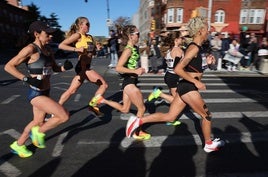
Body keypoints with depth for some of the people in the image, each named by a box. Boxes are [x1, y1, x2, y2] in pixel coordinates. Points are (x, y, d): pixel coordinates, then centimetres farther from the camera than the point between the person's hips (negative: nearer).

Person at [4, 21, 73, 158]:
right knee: (64, 116, -14)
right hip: (36, 94, -8)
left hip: (45, 92, 8)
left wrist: (65, 67, -4)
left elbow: (55, 68, 16)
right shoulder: (30, 49, -16)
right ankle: (39, 132, 13)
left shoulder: (48, 50, 6)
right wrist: (27, 79, -21)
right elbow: (8, 66, -12)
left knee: (38, 122, 23)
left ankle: (17, 145, 46)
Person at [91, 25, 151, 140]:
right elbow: (118, 68, -25)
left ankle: (103, 100, 25)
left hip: (131, 81, 9)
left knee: (124, 110, 18)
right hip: (129, 81, -9)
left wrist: (138, 70, 6)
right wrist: (135, 71, -23)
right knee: (142, 109, 3)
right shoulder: (128, 49, -17)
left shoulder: (134, 48, 10)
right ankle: (137, 133, 19)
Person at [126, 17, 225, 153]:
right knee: (207, 116, 11)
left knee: (169, 117, 11)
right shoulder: (194, 48, -16)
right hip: (189, 88, -9)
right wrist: (196, 82, -19)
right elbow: (178, 69, -25)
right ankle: (209, 144, 33)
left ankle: (138, 121, 11)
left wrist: (206, 62, 12)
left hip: (186, 86, 9)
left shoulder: (195, 47, 14)